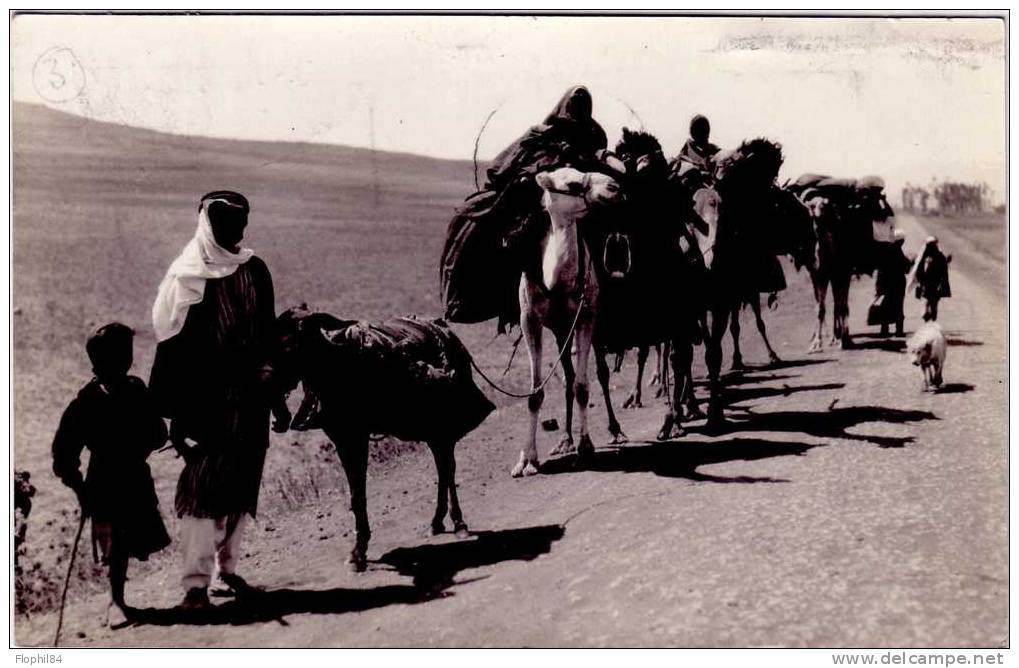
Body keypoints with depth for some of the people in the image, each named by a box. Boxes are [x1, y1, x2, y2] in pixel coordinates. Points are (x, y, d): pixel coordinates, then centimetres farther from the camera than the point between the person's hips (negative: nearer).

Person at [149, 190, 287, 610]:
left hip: (248, 394, 5)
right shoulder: (188, 275, -2)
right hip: (205, 395, -4)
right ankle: (196, 583, -6)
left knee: (240, 483, 8)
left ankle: (228, 569, 18)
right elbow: (172, 339, -9)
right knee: (202, 484, -7)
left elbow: (267, 336, 12)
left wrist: (274, 394, 11)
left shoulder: (254, 270, 10)